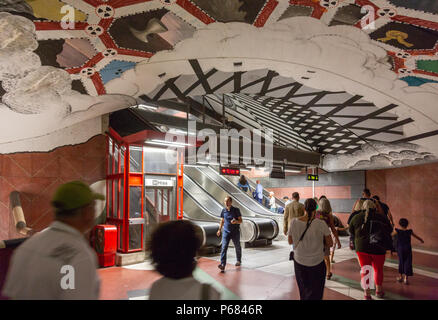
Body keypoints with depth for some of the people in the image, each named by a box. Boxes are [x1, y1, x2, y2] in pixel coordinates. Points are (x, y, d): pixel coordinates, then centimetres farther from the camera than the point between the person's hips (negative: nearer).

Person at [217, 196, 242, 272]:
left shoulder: (236, 210, -8)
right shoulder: (223, 210, 2)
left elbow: (240, 221, -5)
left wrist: (236, 221, -26)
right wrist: (219, 229, 10)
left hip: (235, 232, -2)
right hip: (226, 231, 2)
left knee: (237, 247, 16)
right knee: (224, 247, -12)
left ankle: (239, 260, 39)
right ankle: (223, 264, -16)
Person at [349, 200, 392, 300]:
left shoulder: (356, 218, -2)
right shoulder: (381, 217, -6)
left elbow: (351, 231, 5)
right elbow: (389, 230, 2)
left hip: (362, 247, 0)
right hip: (378, 248, 0)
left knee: (364, 270, 11)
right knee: (378, 269, 20)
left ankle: (367, 293, 6)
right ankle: (378, 290, 36)